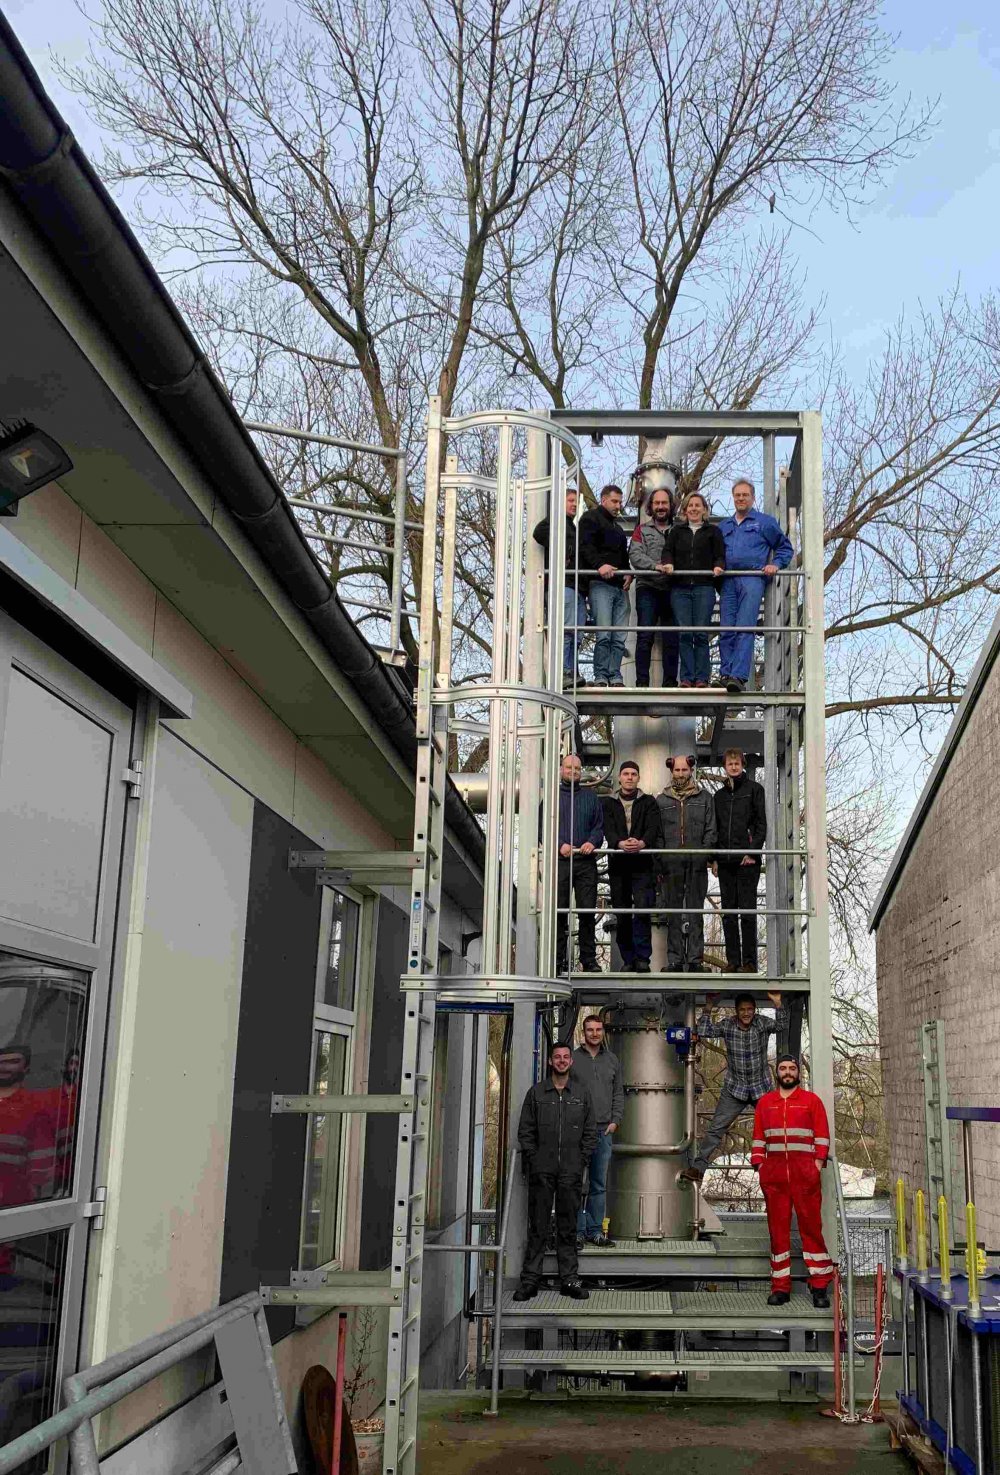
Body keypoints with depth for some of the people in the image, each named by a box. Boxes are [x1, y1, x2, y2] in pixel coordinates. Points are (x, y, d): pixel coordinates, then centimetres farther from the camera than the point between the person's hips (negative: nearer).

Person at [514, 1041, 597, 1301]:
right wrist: (533, 1158, -3)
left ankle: (570, 1280, 10)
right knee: (538, 1226, 0)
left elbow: (590, 1131, 10)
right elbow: (525, 1130, 6)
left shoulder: (582, 1093, 10)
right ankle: (530, 1280, 4)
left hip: (571, 1171, 1)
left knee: (568, 1227, 5)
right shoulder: (536, 1092, 7)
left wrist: (582, 1159, 1)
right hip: (542, 1170, -1)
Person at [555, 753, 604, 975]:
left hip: (586, 862, 2)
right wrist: (560, 845, -12)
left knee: (588, 911, -1)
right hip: (559, 861, -2)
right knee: (559, 911, -3)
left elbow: (599, 826, 12)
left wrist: (592, 842, -8)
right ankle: (558, 960, 3)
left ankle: (589, 960, 5)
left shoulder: (591, 797, 17)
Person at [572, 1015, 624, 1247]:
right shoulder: (573, 1059, 0)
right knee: (578, 1184, -3)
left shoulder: (612, 1060, 13)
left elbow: (618, 1094, 17)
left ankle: (596, 1230, 16)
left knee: (599, 1185, 9)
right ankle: (578, 1231, 3)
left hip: (604, 1131, 4)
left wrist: (615, 1120, 4)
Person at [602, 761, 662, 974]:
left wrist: (642, 843, -26)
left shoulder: (649, 802, 11)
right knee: (622, 914, 2)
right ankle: (628, 959, 11)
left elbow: (653, 828, -4)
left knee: (643, 907, -16)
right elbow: (608, 830, -2)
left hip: (643, 863, -2)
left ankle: (642, 957, -10)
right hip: (618, 864, 2)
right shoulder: (609, 803, 14)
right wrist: (620, 843, -24)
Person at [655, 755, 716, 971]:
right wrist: (657, 864, 1)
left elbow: (710, 830, 7)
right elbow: (656, 833, 10)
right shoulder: (661, 800, 13)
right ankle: (675, 959, 5)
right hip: (670, 864, 1)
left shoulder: (704, 798, 12)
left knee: (695, 912, 0)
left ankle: (695, 959, 2)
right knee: (673, 914, 2)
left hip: (696, 864, -1)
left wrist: (706, 854, -7)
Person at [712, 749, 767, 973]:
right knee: (728, 912, 5)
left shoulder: (754, 789, 3)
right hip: (725, 862, 5)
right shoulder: (719, 795, 17)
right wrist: (714, 858, 9)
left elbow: (761, 823, -2)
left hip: (747, 860, -5)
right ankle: (733, 961, 9)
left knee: (747, 911, -5)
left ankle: (749, 961, -2)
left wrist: (753, 851, -11)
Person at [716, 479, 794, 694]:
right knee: (725, 630, 0)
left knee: (745, 629, -16)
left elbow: (785, 548, 14)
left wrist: (775, 564, -2)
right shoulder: (723, 526, 25)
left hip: (752, 578, -5)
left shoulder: (765, 522, 13)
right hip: (728, 581, 5)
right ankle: (725, 675, 5)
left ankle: (739, 677, -25)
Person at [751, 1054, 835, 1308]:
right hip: (774, 1173, 2)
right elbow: (758, 1137, 15)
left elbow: (822, 1135, 4)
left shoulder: (811, 1100, 8)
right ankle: (780, 1287, 7)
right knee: (778, 1229, 3)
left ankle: (819, 1286, 1)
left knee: (811, 1226, -4)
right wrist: (760, 1166, 5)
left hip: (804, 1172, -2)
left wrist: (818, 1164, -6)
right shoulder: (764, 1102, 15)